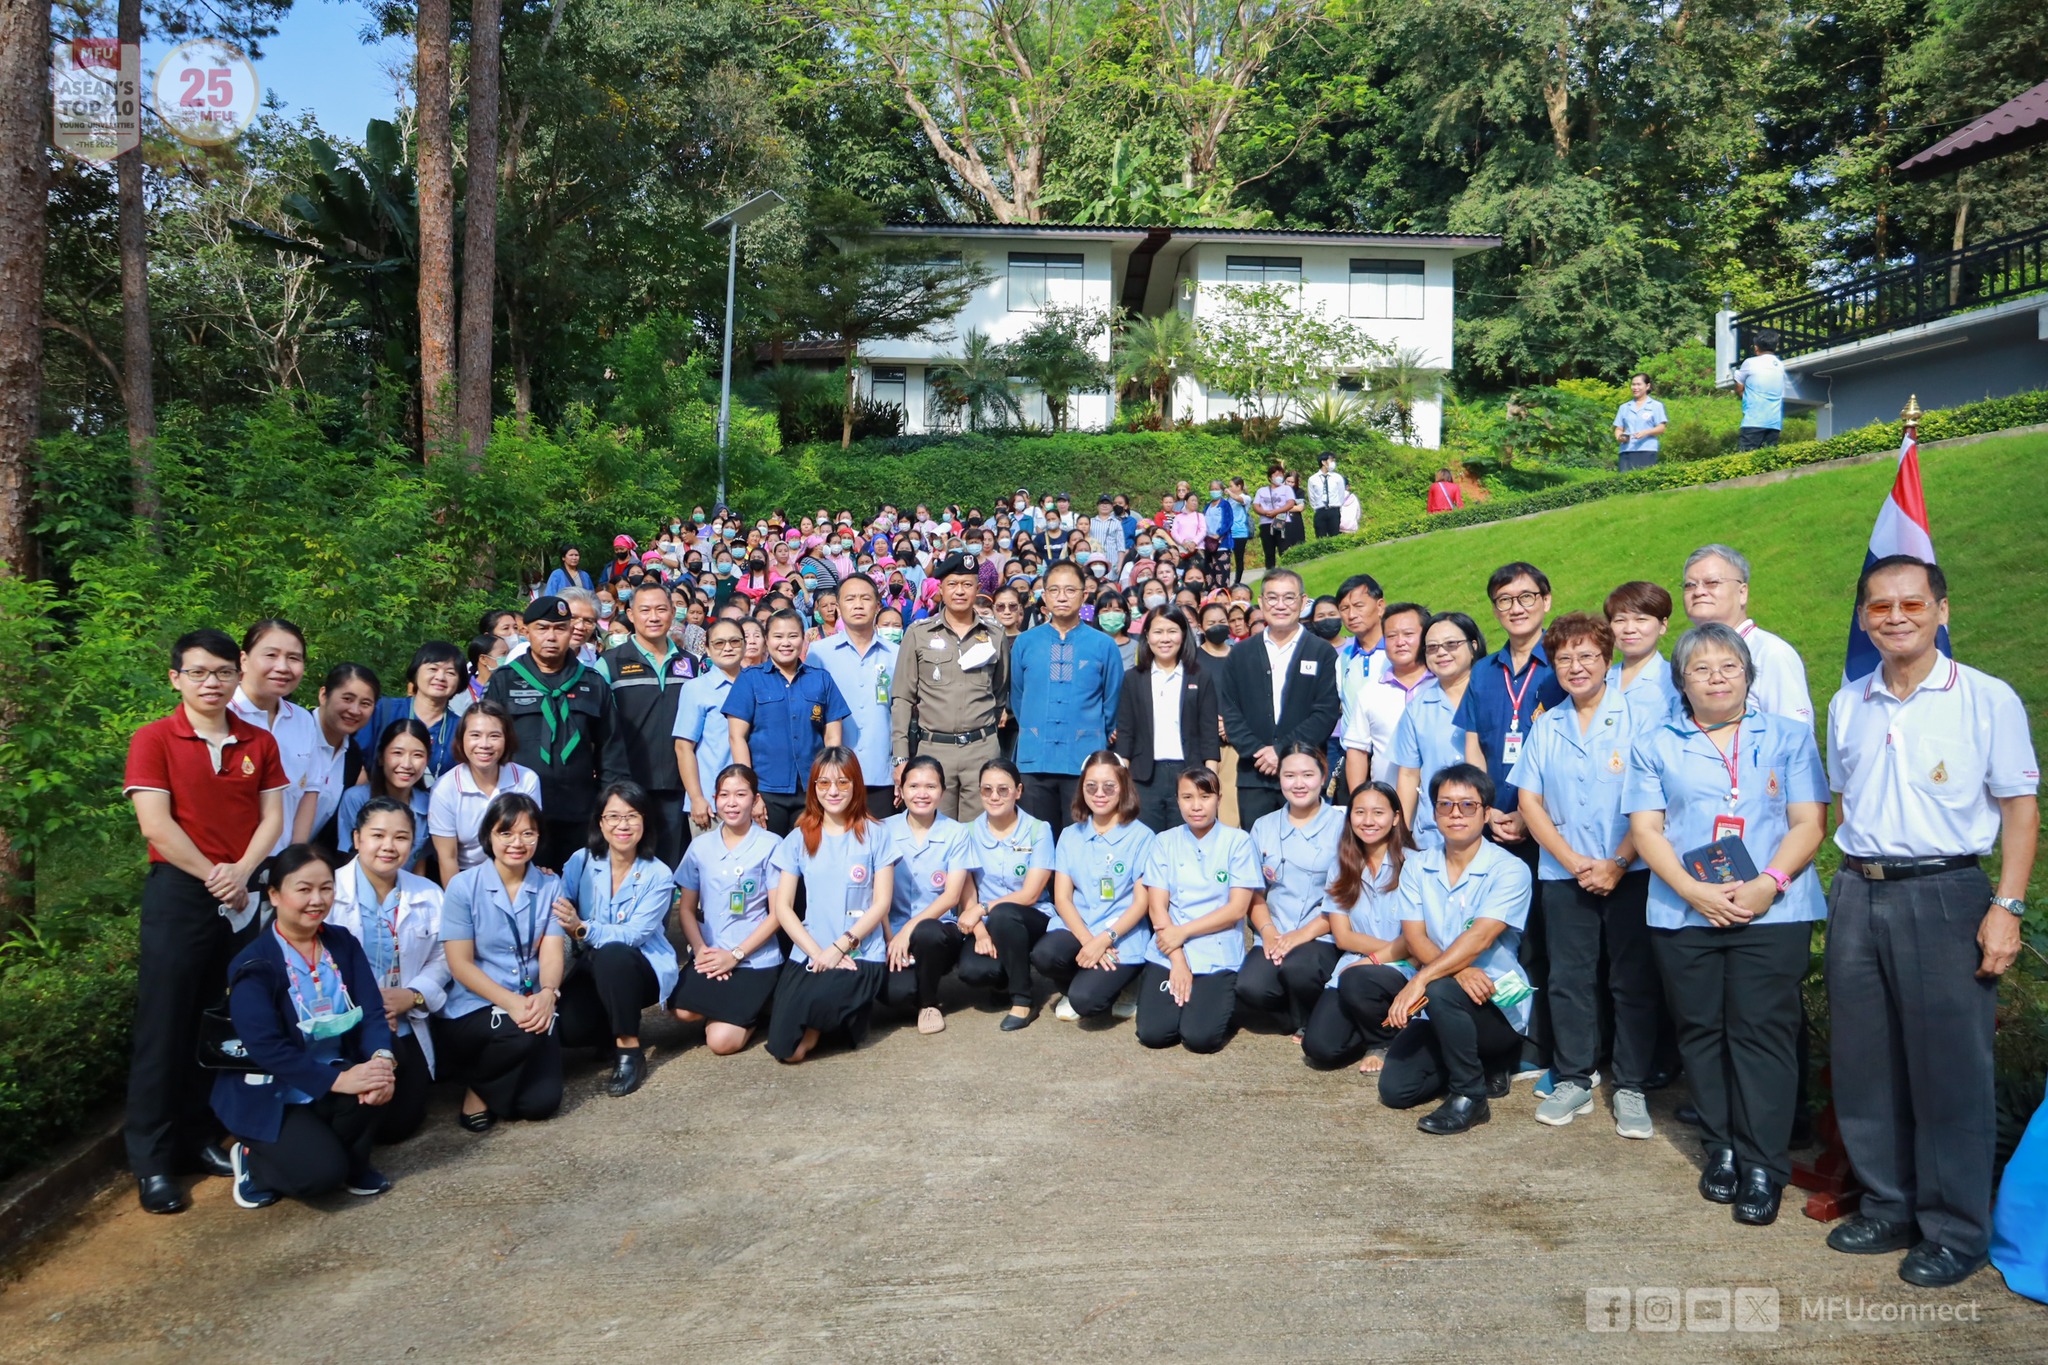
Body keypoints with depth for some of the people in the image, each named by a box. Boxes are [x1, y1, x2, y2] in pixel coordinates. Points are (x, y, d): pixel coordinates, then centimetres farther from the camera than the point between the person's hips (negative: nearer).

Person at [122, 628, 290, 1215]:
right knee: (166, 1024, -1)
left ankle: (198, 1137, 20)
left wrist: (240, 872, -10)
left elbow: (272, 816, 5)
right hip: (179, 894, -4)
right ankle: (152, 1160, 7)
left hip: (244, 894, 4)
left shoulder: (259, 742, 9)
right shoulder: (154, 740, -2)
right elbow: (156, 824, -10)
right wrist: (213, 877, -10)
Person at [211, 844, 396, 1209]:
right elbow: (266, 1048, -26)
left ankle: (354, 1164, 0)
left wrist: (381, 1058, -31)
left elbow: (371, 1011, -9)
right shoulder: (252, 965, -16)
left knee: (372, 1083, -30)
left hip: (334, 1076, 4)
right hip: (270, 1094, -4)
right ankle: (252, 1157, 9)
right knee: (321, 1173, -24)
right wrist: (339, 1080, -35)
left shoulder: (343, 944, 0)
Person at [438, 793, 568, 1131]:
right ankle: (477, 1084, -2)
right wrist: (510, 1002, -23)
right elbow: (460, 963, -8)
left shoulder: (550, 886, 5)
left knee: (541, 1103, -15)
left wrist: (548, 993, -26)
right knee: (523, 1032, -35)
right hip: (471, 1010, -3)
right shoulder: (463, 886, -4)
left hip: (531, 1008, 3)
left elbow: (552, 952, -3)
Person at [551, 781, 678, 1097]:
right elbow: (557, 914, -10)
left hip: (643, 969, -3)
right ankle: (618, 1027, 10)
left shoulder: (658, 874, -11)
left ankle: (629, 1048, -19)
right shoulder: (582, 861, -3)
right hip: (594, 968, 3)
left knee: (611, 955, -37)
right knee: (565, 1028, -26)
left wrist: (582, 928, -37)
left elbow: (635, 934, -22)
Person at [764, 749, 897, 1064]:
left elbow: (881, 903, -2)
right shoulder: (799, 839, 7)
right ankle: (827, 1015, 13)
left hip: (862, 955, -2)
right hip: (809, 954, 2)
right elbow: (782, 907, 3)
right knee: (785, 1049, -17)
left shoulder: (875, 835, 3)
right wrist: (817, 953, -11)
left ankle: (854, 1009, 0)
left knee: (817, 1000, -34)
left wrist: (839, 947, -13)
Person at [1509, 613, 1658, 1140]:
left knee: (1632, 981, 2)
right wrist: (1573, 861, -5)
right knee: (1568, 978, 7)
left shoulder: (1636, 720, -2)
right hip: (1563, 874, 3)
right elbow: (1530, 803, 6)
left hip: (1629, 873, -3)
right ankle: (1572, 1081, 18)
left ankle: (1631, 1088, 12)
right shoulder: (1545, 727, 9)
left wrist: (1617, 864, -13)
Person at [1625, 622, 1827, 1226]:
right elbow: (1646, 829, 3)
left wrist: (1769, 883, -13)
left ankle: (1764, 1165, 4)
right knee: (1701, 1030, 6)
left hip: (1773, 912, -1)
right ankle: (1721, 1150, 20)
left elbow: (1807, 823, 3)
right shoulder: (1656, 746, 11)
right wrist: (1694, 891, -11)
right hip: (1683, 913, 2)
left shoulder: (1787, 738, 10)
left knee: (1762, 1032, -4)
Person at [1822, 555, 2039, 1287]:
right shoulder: (1847, 705, 10)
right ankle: (1888, 1207, 26)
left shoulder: (1988, 699, -4)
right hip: (1857, 898, 5)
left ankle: (1955, 1231, 15)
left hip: (1945, 896, -5)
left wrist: (2006, 908, -11)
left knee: (1950, 1070, 1)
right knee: (1864, 1064, 11)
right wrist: (1850, 887, 10)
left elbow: (2020, 809, -4)